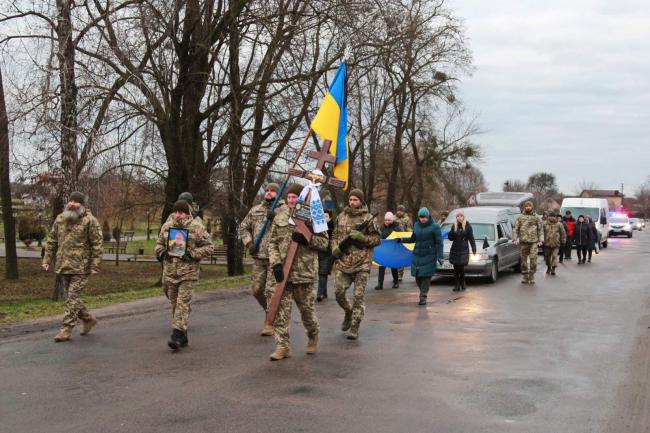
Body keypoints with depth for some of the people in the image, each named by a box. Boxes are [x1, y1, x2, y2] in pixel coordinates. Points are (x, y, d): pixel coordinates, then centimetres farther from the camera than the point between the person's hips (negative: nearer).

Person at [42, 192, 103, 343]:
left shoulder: (89, 220, -7)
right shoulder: (60, 219, 10)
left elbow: (97, 244, -9)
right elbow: (51, 241, 16)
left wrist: (95, 266, -13)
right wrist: (47, 260, 9)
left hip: (80, 267, -6)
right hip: (63, 266, 6)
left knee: (73, 297, -5)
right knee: (72, 296, 14)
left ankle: (67, 329, 1)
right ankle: (88, 319, 32)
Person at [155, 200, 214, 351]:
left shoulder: (197, 227, -4)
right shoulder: (167, 226, 10)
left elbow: (209, 247, -2)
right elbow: (159, 243, 23)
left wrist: (193, 254, -15)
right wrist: (160, 252, 1)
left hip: (188, 272, -5)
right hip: (170, 271, 5)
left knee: (182, 303, -12)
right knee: (175, 304, 11)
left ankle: (177, 336, -14)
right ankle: (183, 337, 22)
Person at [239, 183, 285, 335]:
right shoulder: (255, 210, 13)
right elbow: (243, 227, 19)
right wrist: (249, 243, 4)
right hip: (259, 257, 5)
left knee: (271, 291, -6)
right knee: (256, 289, 10)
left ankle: (270, 322, 4)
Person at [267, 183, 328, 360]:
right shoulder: (280, 217, 7)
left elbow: (323, 242, 0)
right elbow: (272, 242, 8)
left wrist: (306, 239, -18)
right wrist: (275, 263, -5)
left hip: (304, 272, -2)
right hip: (283, 272, 2)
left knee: (307, 308, 9)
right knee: (281, 310, -1)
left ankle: (313, 336, 35)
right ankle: (282, 346, 5)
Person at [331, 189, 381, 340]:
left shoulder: (368, 218, -1)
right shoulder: (341, 217, 11)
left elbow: (377, 239, -1)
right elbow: (335, 235, 19)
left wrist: (361, 237, -16)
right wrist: (335, 248, -1)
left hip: (361, 264, -3)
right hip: (342, 262, 3)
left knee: (358, 296, -3)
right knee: (339, 292, 2)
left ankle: (354, 327, 6)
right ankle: (348, 312, 31)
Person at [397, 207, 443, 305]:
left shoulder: (434, 226, -7)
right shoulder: (416, 225, 7)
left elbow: (439, 242, -8)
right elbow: (413, 239, 20)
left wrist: (440, 256, -14)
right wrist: (402, 239, 6)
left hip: (429, 255, -4)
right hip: (417, 254, 5)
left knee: (426, 276, -6)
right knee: (417, 276, 4)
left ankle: (423, 297, 0)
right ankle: (423, 292, 26)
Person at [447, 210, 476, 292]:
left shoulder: (467, 226, -1)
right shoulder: (454, 226, 7)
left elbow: (471, 238, 2)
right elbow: (450, 238, 7)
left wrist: (474, 249, -2)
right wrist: (451, 232, -12)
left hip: (464, 250, -3)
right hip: (455, 250, 3)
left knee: (461, 268, -6)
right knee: (456, 268, 2)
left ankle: (462, 283, 13)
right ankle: (456, 285, 8)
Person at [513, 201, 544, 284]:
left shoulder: (536, 217, 8)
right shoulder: (520, 217, 9)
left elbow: (540, 230, 9)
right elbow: (516, 229, 9)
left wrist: (541, 240, -1)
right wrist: (515, 239, -2)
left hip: (534, 241, -1)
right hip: (524, 241, 1)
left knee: (533, 259, -10)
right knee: (524, 260, 4)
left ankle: (531, 276, -1)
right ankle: (524, 277, 14)